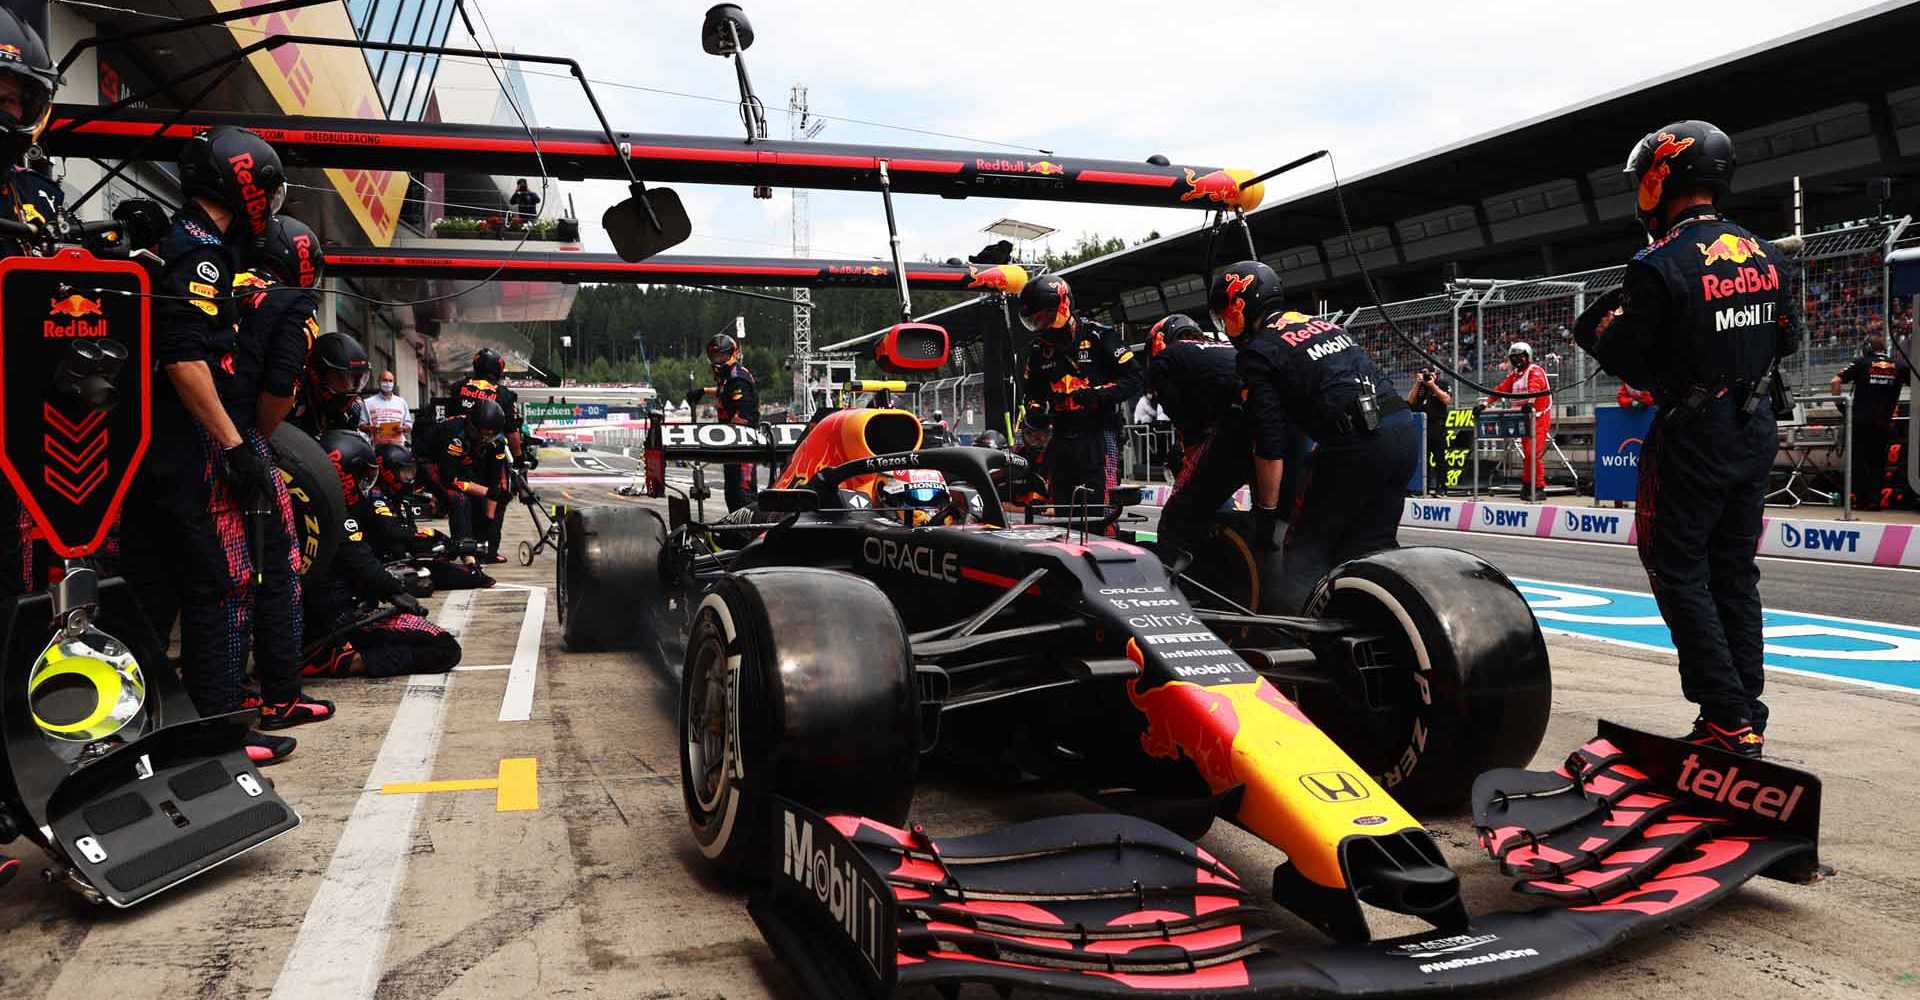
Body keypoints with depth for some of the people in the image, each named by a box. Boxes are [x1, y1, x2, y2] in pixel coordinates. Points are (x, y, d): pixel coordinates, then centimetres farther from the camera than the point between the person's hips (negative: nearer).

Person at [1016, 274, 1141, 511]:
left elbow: (1133, 379, -5)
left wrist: (1098, 395, -20)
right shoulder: (1039, 349, 15)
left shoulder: (1098, 336, -4)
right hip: (1061, 440, 6)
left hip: (1098, 436, -6)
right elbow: (1031, 392, 24)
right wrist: (1033, 412, 2)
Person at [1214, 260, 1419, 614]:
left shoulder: (1258, 354, 0)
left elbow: (1270, 447, -5)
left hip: (1356, 443, -7)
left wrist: (1265, 512, 1)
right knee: (1372, 547, 16)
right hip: (1404, 428, 7)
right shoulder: (1322, 323, 24)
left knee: (1307, 550, 5)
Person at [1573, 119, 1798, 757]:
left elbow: (1624, 359, -16)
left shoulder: (1659, 267, -17)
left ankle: (1727, 718, -2)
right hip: (1756, 429, 7)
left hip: (1691, 436, -7)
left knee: (1680, 573, 2)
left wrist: (1600, 327, 3)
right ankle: (1748, 716, 19)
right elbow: (1787, 342, 13)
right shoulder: (1767, 257, 5)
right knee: (1735, 572, 14)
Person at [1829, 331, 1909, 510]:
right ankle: (1875, 500, 7)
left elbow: (1834, 382, -11)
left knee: (1860, 460, 5)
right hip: (1884, 423, 2)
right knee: (1878, 461, 11)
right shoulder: (1898, 366, 4)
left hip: (1861, 421, -2)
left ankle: (1861, 500, 3)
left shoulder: (1861, 363, -3)